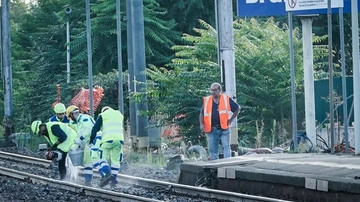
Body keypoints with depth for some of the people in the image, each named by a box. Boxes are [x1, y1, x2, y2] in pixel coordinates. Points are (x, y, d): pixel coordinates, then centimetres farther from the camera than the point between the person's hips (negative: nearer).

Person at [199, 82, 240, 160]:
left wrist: (231, 119, 3)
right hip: (211, 130, 2)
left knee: (226, 146, -10)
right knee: (212, 149, 5)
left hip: (224, 129, -2)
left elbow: (237, 108, 10)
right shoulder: (206, 100, 5)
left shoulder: (226, 99, 1)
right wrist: (201, 124, -4)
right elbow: (202, 113, 12)